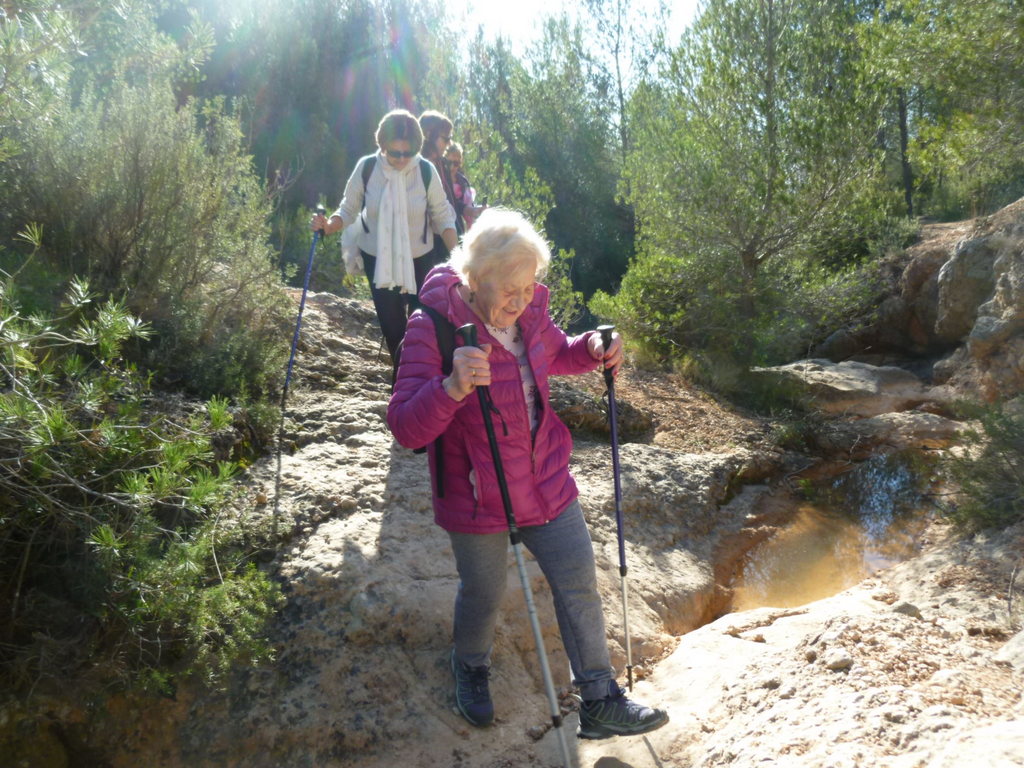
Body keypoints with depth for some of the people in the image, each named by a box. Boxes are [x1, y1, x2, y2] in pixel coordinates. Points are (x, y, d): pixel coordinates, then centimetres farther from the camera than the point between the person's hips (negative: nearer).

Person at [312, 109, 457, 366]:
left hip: (419, 259, -1)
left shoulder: (426, 171, -13)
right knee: (391, 324, 7)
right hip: (377, 258, 1)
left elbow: (442, 217, -5)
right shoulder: (366, 167, -12)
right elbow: (348, 209, -4)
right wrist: (328, 226, -24)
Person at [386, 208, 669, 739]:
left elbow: (555, 356, 17)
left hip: (545, 480, 5)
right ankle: (470, 667, 51)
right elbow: (405, 428, -28)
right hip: (476, 495, -5)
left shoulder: (527, 311, -6)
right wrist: (452, 387, -47)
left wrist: (593, 349, -6)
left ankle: (600, 703, 29)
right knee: (483, 595, 15)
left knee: (579, 583, 10)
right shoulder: (433, 327, -22)